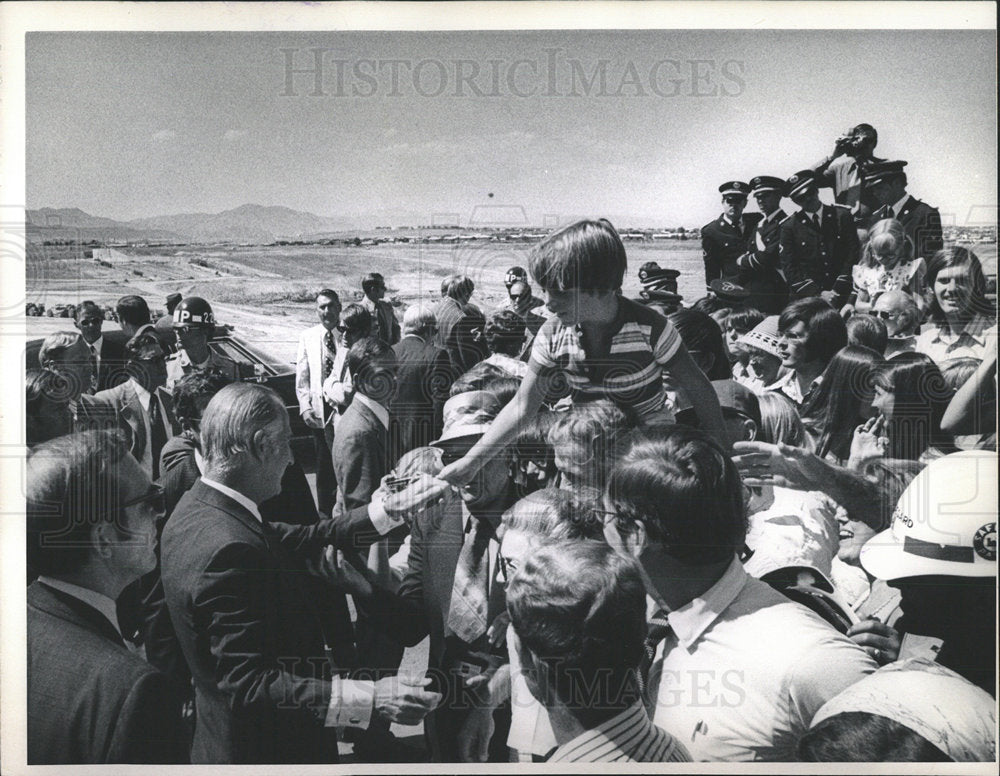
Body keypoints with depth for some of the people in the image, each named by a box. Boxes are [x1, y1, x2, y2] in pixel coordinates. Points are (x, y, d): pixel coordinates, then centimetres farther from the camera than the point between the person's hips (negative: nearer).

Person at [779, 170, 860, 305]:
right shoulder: (789, 227, 7)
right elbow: (789, 268, 2)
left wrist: (838, 290, -4)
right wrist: (819, 294, -7)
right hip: (806, 298, 0)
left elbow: (853, 253, 6)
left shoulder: (842, 215, 10)